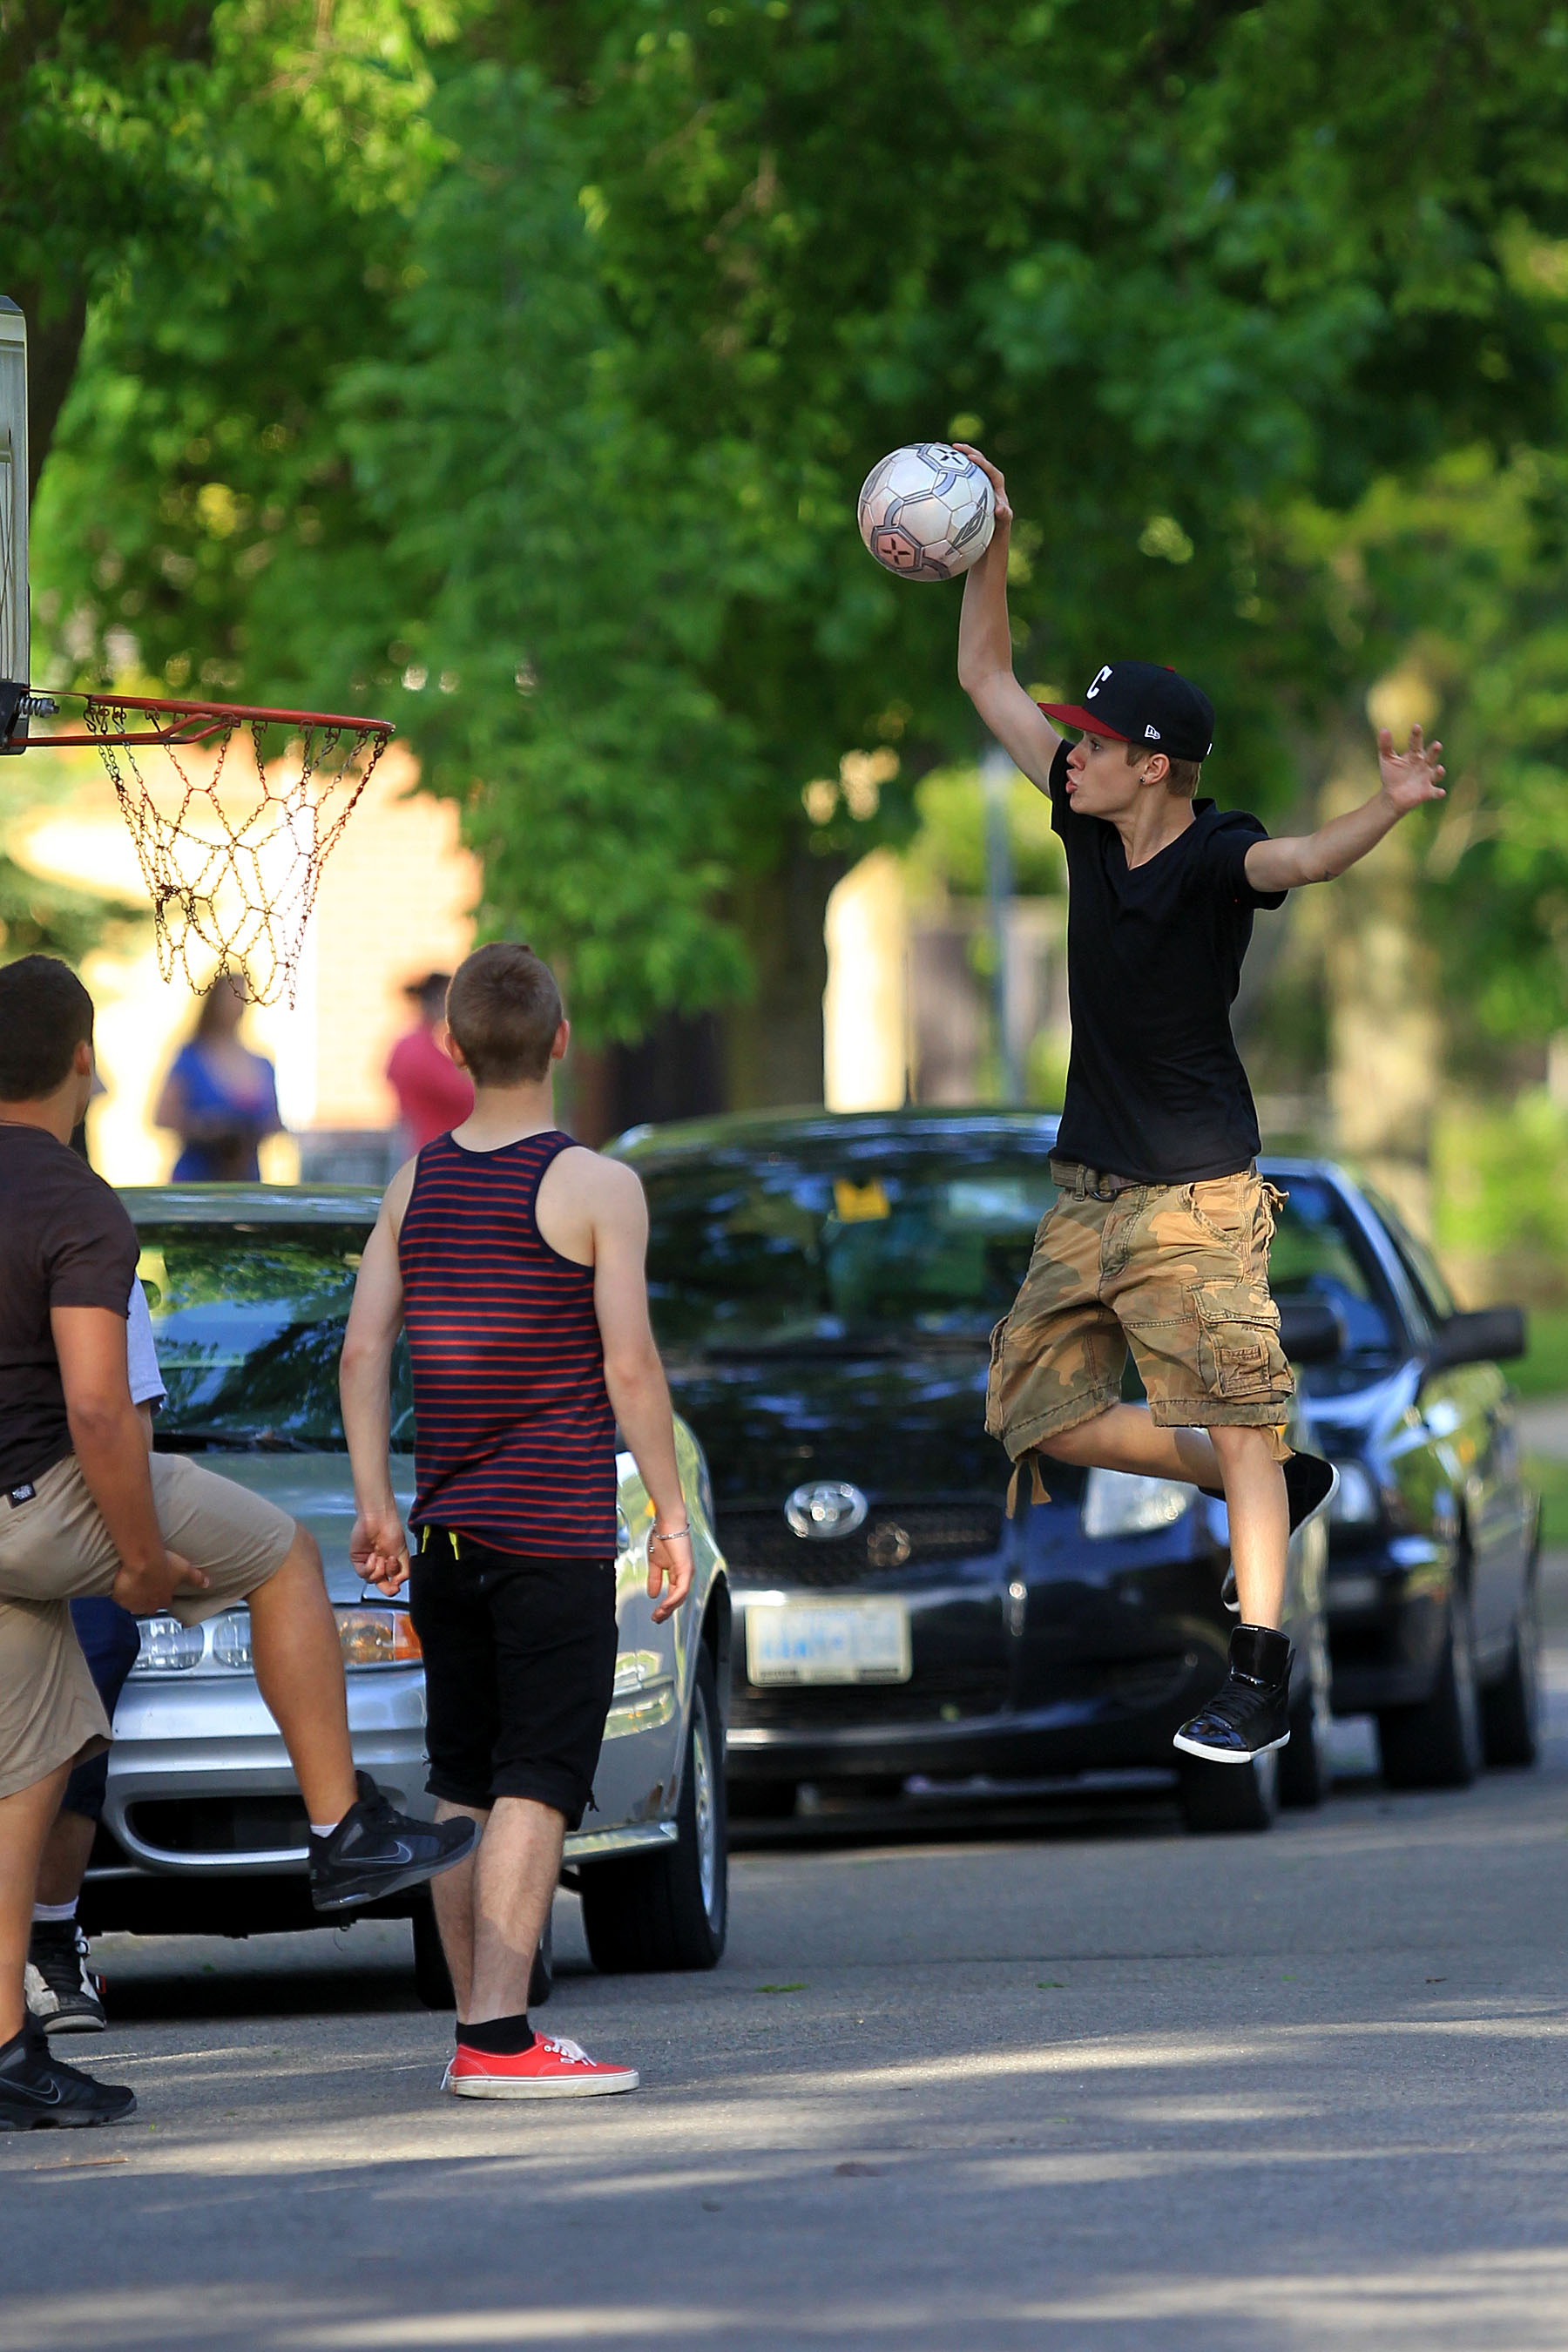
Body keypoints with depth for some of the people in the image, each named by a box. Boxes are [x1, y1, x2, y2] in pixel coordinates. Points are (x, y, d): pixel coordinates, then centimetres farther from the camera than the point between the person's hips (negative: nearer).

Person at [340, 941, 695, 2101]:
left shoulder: (418, 1182, 8)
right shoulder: (597, 1188, -8)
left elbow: (363, 1350, 6)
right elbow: (630, 1367, -11)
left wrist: (375, 1506, 9)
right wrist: (672, 1511, -4)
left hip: (447, 1529, 6)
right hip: (556, 1529, -6)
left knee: (466, 1786, 11)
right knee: (538, 1785, -8)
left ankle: (483, 2022, 15)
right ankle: (496, 2037, -17)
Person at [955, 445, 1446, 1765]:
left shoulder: (1215, 858, -15)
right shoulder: (1091, 826, 4)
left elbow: (1306, 859, -38)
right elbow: (987, 682, 13)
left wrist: (1391, 808, -57)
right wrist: (992, 547, 5)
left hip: (1194, 1195, -8)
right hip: (1090, 1192, 8)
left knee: (1236, 1420, -7)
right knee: (1041, 1412, 9)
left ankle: (1260, 1680, -8)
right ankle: (1285, 1487, 21)